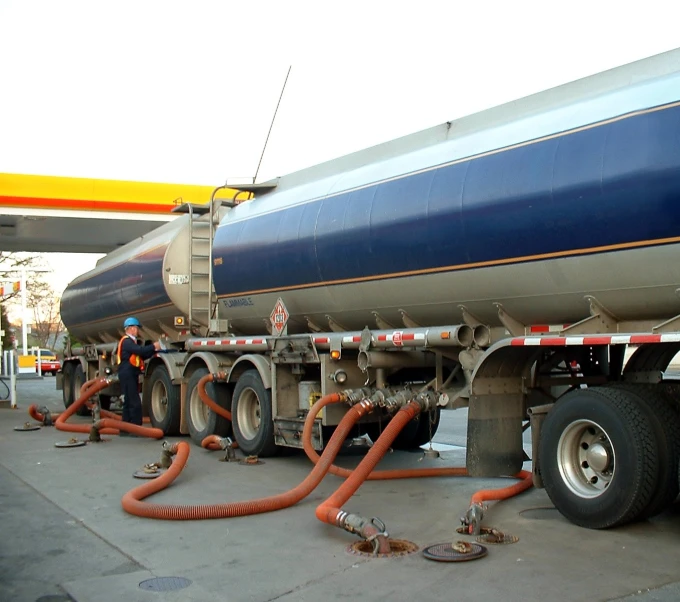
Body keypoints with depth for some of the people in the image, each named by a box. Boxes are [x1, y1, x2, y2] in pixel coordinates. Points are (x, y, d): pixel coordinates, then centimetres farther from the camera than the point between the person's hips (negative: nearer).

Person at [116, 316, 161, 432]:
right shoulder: (126, 341, -11)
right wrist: (153, 346, -15)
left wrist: (153, 350, 5)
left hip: (131, 375, 11)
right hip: (127, 374, -11)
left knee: (129, 403, 13)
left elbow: (142, 356, 18)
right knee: (135, 403, -12)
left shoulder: (131, 341, 22)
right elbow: (139, 350, -25)